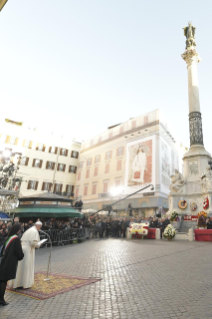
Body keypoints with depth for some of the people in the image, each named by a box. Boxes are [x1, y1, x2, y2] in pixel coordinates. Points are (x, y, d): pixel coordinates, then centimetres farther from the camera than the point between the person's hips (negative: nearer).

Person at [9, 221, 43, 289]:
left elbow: (22, 240, 19)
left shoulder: (29, 230, 16)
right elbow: (34, 242, -19)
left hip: (22, 248, 8)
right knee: (27, 267, 3)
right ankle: (25, 283, 11)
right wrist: (38, 244, 1)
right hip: (28, 250, -8)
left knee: (20, 266, 15)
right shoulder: (35, 231, -12)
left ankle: (16, 282, 24)